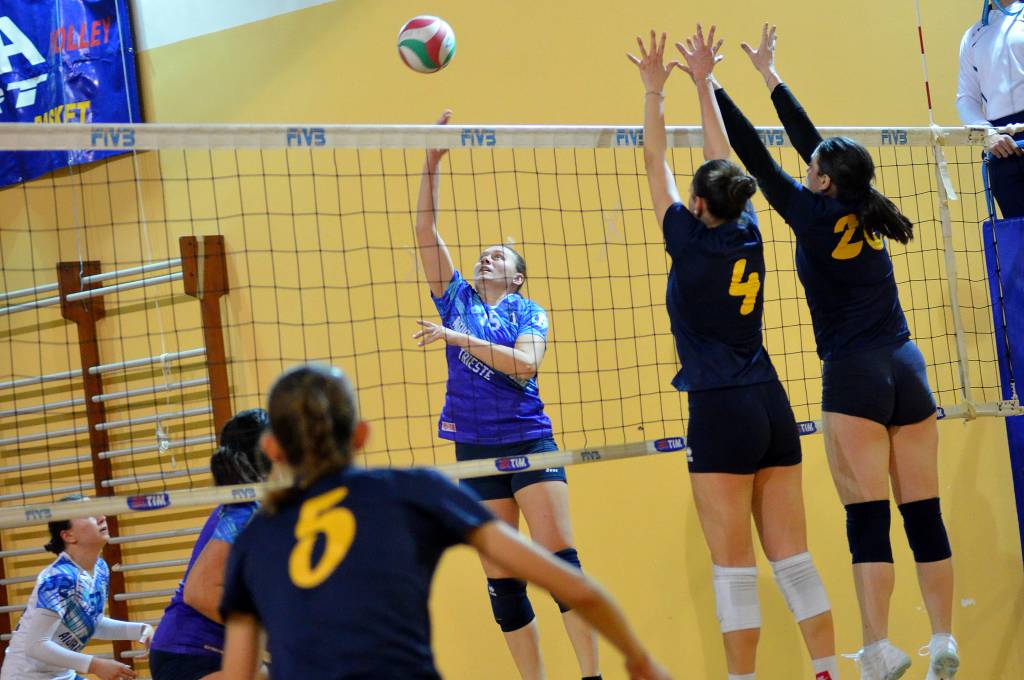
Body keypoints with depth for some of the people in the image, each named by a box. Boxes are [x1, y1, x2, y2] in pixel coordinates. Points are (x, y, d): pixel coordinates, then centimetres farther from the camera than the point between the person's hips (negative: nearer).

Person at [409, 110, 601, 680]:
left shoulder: (530, 312, 6)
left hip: (529, 440, -3)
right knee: (501, 579, 2)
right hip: (475, 448, 3)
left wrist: (460, 339, -18)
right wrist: (432, 163, -2)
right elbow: (426, 231, 6)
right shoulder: (457, 300, 12)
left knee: (561, 557, -11)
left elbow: (526, 364, -13)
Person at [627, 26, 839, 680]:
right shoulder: (748, 233, 7)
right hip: (773, 406, 6)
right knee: (793, 557, 7)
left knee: (733, 567, -3)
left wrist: (656, 90, 13)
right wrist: (703, 81, 27)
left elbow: (657, 163, 4)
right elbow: (724, 159, 20)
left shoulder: (691, 240, -6)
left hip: (722, 413, -6)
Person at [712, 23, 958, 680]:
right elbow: (811, 141, 21)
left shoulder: (817, 216, -6)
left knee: (868, 519, -7)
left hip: (853, 376, -6)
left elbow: (757, 157, -2)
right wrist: (770, 74, 31)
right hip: (906, 369, 6)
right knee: (924, 514, 5)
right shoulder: (866, 213, 10)